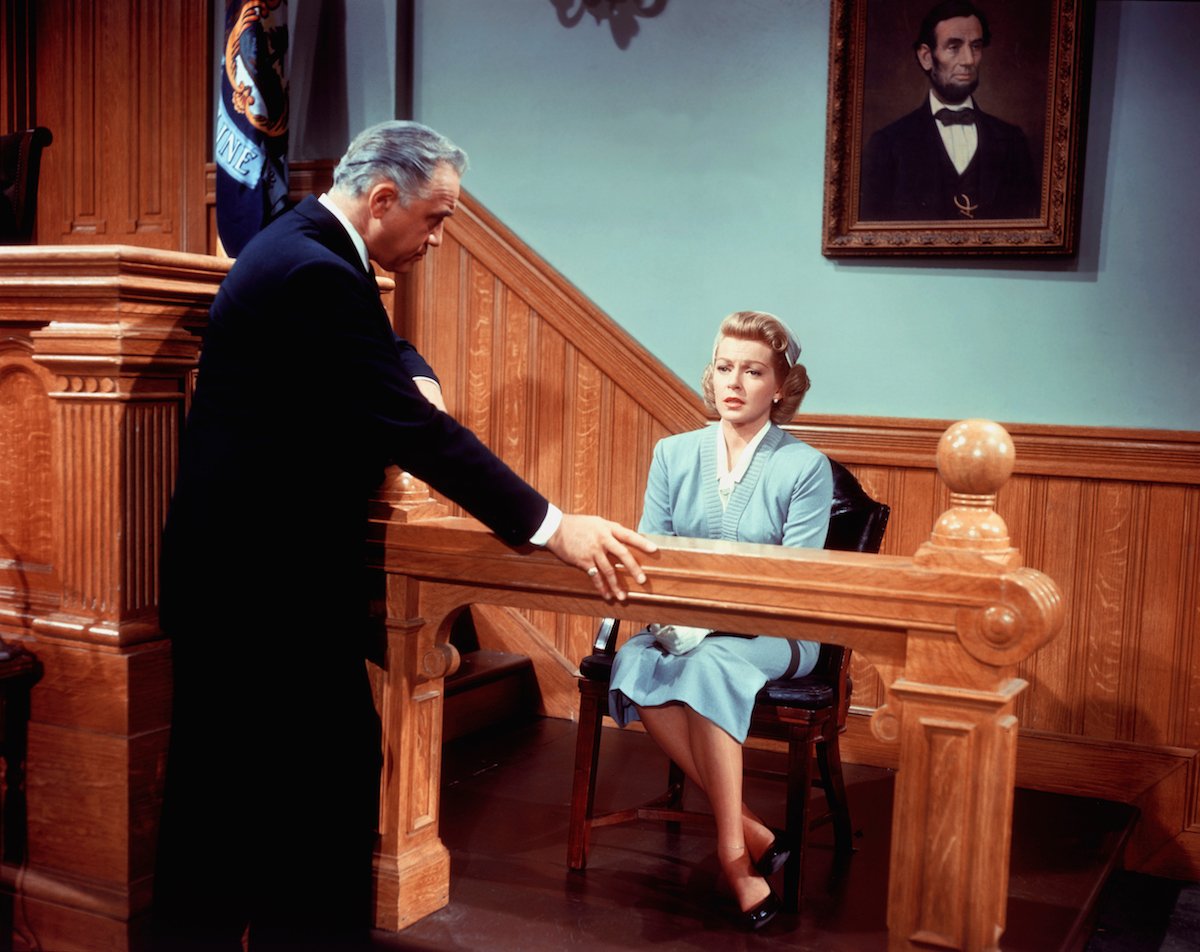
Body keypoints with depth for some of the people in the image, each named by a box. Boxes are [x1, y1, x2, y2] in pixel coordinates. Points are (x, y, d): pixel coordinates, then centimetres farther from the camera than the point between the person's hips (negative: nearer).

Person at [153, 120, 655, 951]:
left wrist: (416, 377, 2)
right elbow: (413, 429, -25)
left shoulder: (305, 246, 12)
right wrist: (553, 528, -23)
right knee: (327, 778, -2)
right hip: (267, 577, -10)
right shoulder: (316, 273, -21)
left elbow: (382, 345, 27)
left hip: (252, 562, 10)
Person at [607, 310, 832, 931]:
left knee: (712, 663, -36)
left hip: (772, 636, -3)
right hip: (681, 628, 4)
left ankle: (734, 854, -27)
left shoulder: (805, 468, -3)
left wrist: (708, 623, -24)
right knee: (633, 665, -29)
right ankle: (753, 836, -25)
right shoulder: (674, 454, 10)